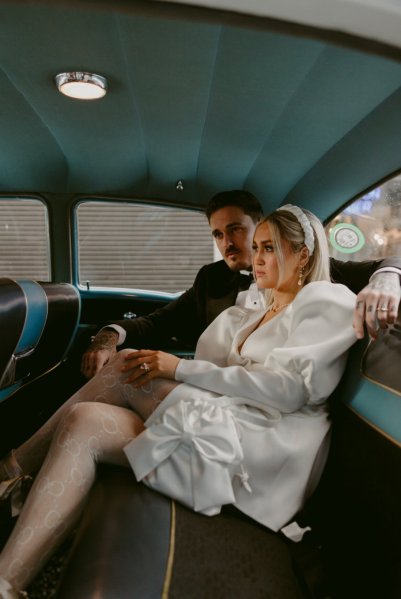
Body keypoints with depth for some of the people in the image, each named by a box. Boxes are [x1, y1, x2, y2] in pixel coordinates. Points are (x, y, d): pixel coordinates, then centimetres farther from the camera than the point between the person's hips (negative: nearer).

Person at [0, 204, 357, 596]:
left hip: (265, 446, -7)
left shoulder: (326, 299, 2)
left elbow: (289, 386, -13)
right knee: (84, 422, -11)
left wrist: (181, 368, -13)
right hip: (230, 424, 8)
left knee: (127, 368, -18)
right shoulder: (257, 313, 26)